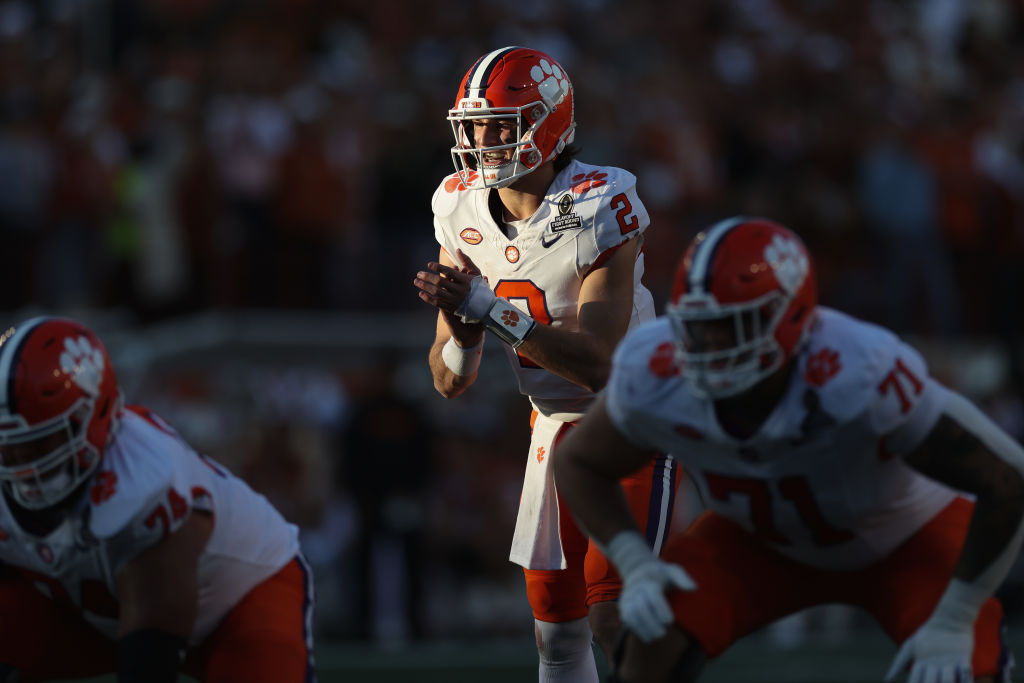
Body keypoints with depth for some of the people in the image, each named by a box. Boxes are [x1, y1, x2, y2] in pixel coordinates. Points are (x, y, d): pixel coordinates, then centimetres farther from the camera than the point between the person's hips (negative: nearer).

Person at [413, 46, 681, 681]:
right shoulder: (463, 209, -7)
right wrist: (463, 332, -28)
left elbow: (597, 362, -31)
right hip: (559, 422, 6)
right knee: (557, 628, 5)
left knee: (614, 611, -14)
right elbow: (450, 382, -4)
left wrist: (484, 306, -36)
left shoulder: (600, 208, -25)